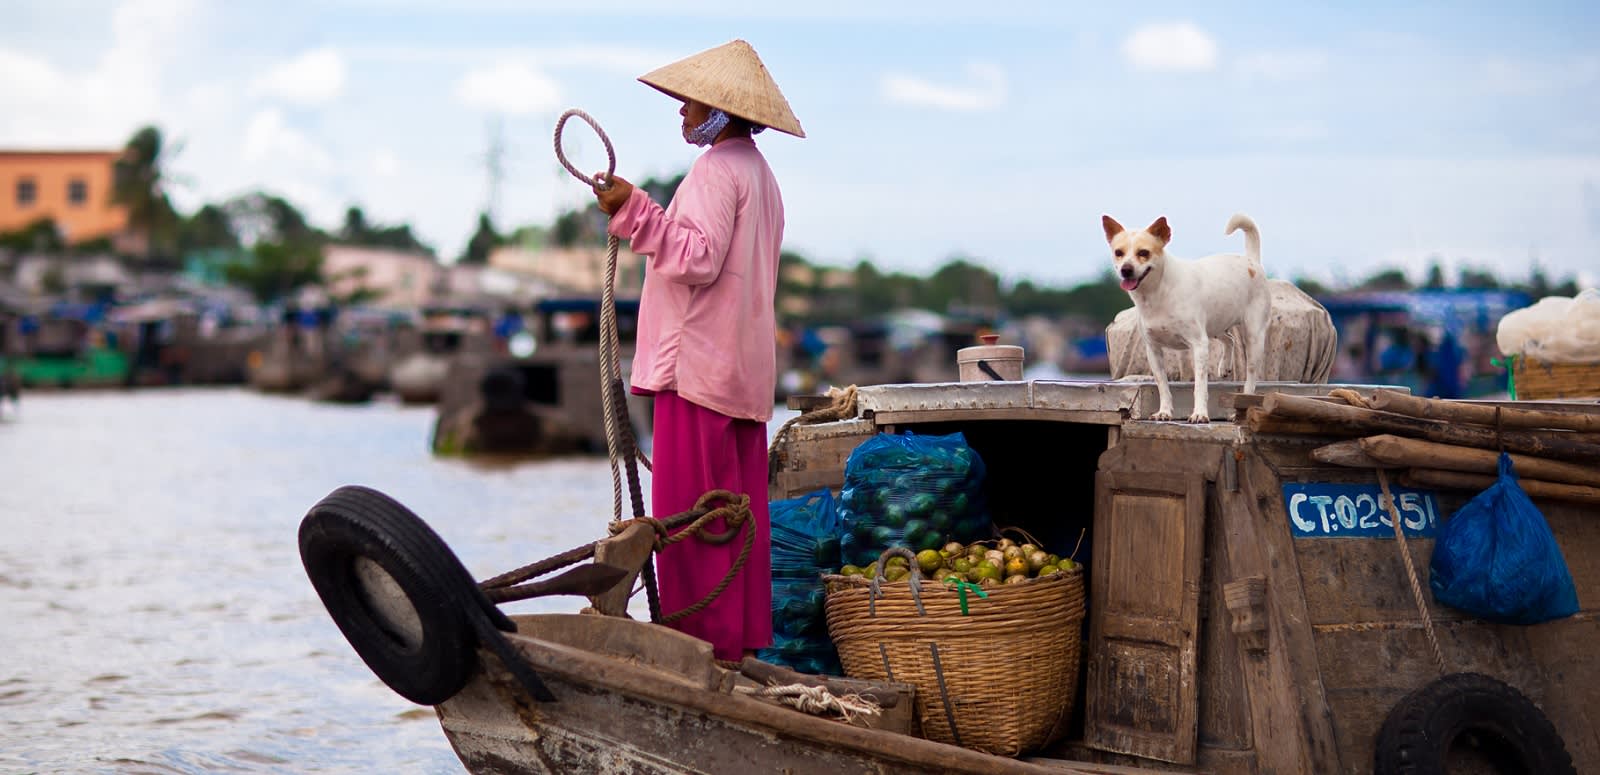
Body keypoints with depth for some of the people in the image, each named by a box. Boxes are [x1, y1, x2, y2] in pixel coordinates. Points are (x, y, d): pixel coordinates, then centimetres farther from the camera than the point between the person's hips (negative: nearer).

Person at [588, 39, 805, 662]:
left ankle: (702, 645, -8)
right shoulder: (758, 172, 21)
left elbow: (700, 258, -22)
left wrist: (635, 211, -23)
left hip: (698, 365, -10)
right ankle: (743, 640, 13)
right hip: (746, 371, 10)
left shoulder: (717, 170, -11)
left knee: (690, 510, -8)